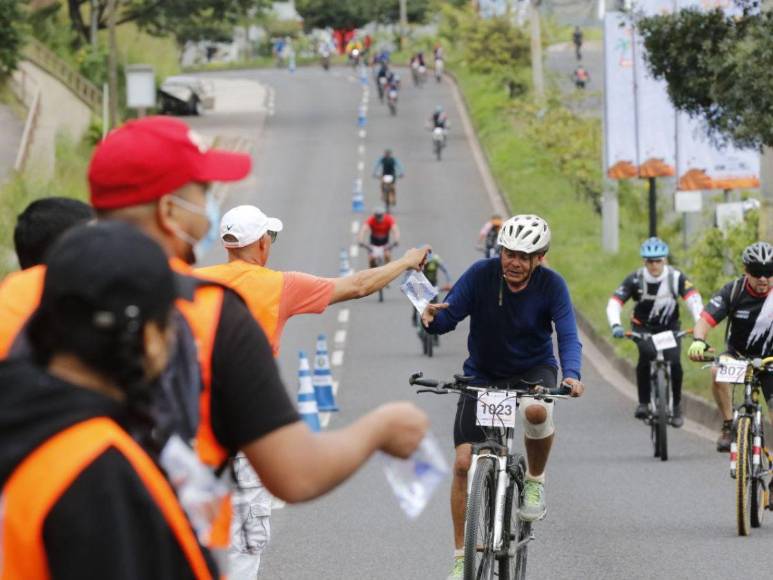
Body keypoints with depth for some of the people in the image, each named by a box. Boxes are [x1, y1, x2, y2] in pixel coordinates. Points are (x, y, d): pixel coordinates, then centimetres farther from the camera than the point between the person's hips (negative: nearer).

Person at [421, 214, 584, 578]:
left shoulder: (551, 285, -17)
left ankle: (535, 480, -7)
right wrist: (432, 318, -42)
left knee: (536, 411, -38)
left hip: (533, 370, -1)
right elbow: (448, 319, -17)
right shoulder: (481, 275, -17)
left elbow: (568, 336, -23)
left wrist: (572, 374, -43)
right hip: (482, 375, 1)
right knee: (463, 463, -7)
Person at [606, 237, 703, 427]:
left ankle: (676, 407, 5)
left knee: (675, 363, -20)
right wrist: (615, 325, -43)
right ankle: (643, 402, -16)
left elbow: (693, 299, -31)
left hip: (669, 327, 1)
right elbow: (614, 303, -23)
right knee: (647, 354, -31)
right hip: (643, 327, -1)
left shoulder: (676, 277, -19)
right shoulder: (635, 279, -18)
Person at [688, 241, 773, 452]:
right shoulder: (733, 291, -18)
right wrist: (698, 340, -49)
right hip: (737, 354, 0)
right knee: (718, 372, -32)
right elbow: (706, 319, -26)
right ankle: (728, 426, -17)